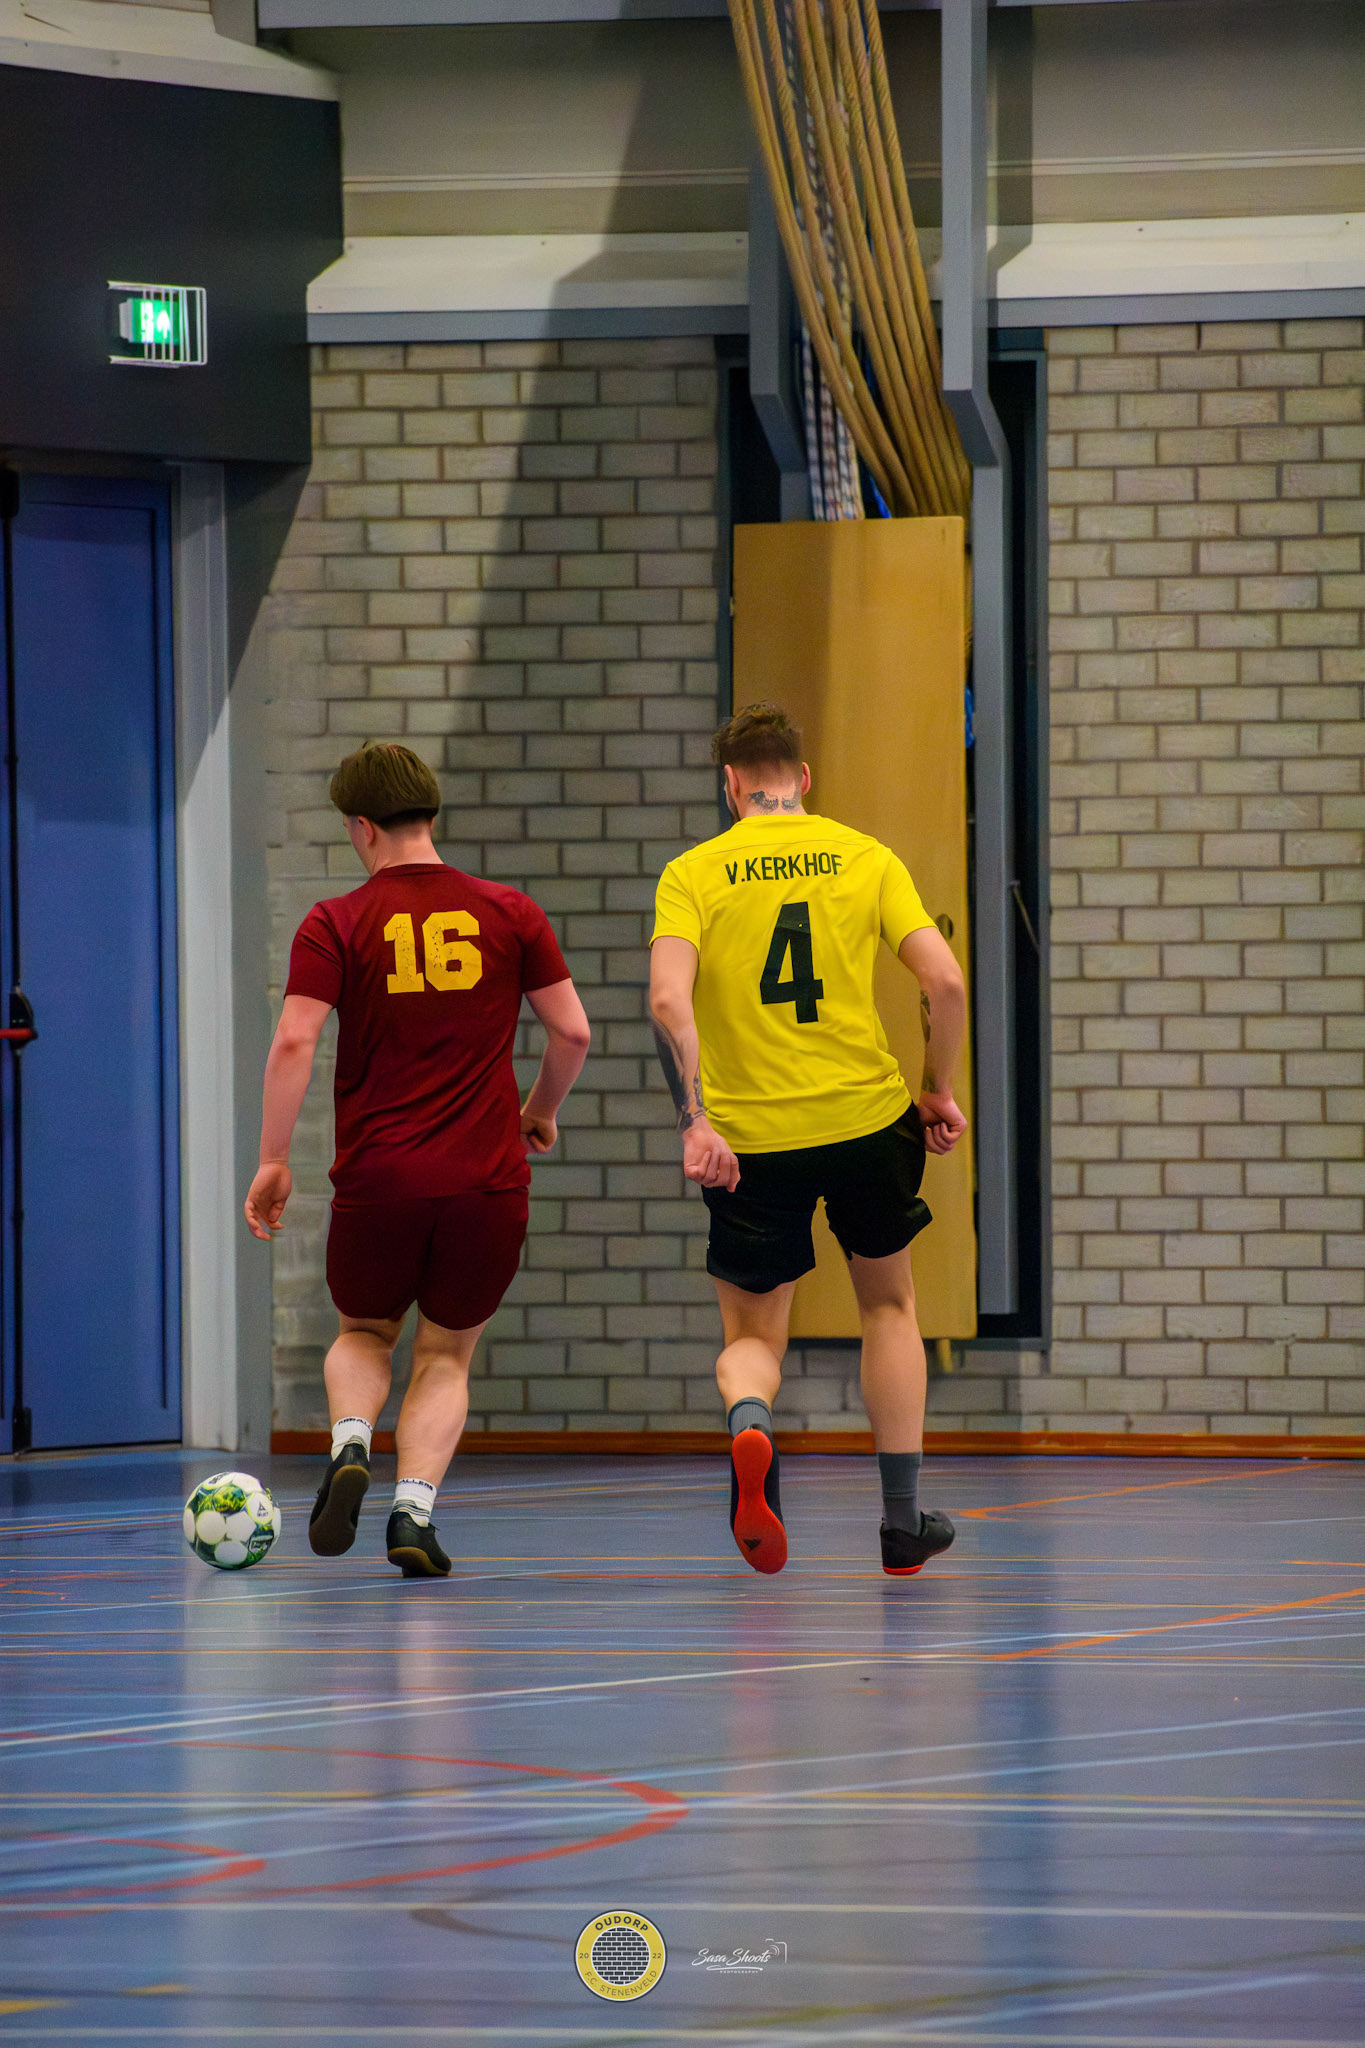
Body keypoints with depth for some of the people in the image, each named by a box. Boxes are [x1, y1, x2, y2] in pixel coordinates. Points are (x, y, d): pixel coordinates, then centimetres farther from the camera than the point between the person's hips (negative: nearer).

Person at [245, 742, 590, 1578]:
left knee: (365, 1335, 23)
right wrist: (542, 1110, 23)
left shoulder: (336, 924, -2)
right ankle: (414, 1509, -4)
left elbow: (294, 1042, -10)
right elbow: (572, 1030, 5)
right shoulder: (509, 913, 3)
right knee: (446, 1356, 16)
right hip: (487, 1180, 1)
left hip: (378, 1176, -1)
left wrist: (274, 1159, -3)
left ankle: (350, 1447, -6)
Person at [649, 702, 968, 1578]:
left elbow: (669, 1002, -15)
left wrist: (696, 1122, -16)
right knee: (888, 1301, 22)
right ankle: (904, 1518, 21)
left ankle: (750, 1426, -25)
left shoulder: (694, 874, 1)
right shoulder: (866, 858, 4)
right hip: (868, 1114, 1)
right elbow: (946, 983, -5)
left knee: (754, 1335, 11)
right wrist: (939, 1091, 7)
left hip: (749, 1136, -1)